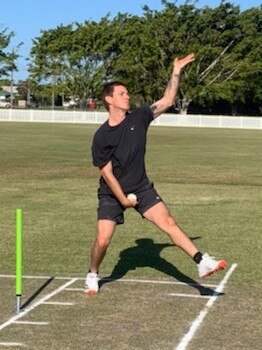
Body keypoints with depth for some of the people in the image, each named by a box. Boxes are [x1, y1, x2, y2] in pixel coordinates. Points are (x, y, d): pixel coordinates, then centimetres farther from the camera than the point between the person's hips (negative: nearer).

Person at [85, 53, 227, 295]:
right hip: (112, 193, -3)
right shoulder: (101, 136, -14)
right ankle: (93, 275, 20)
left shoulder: (138, 118, -3)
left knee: (168, 222, -10)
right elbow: (107, 173, -12)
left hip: (142, 188, 3)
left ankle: (202, 262, -14)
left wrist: (176, 73, -8)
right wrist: (123, 200, -14)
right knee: (103, 240, -7)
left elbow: (167, 102, 0)